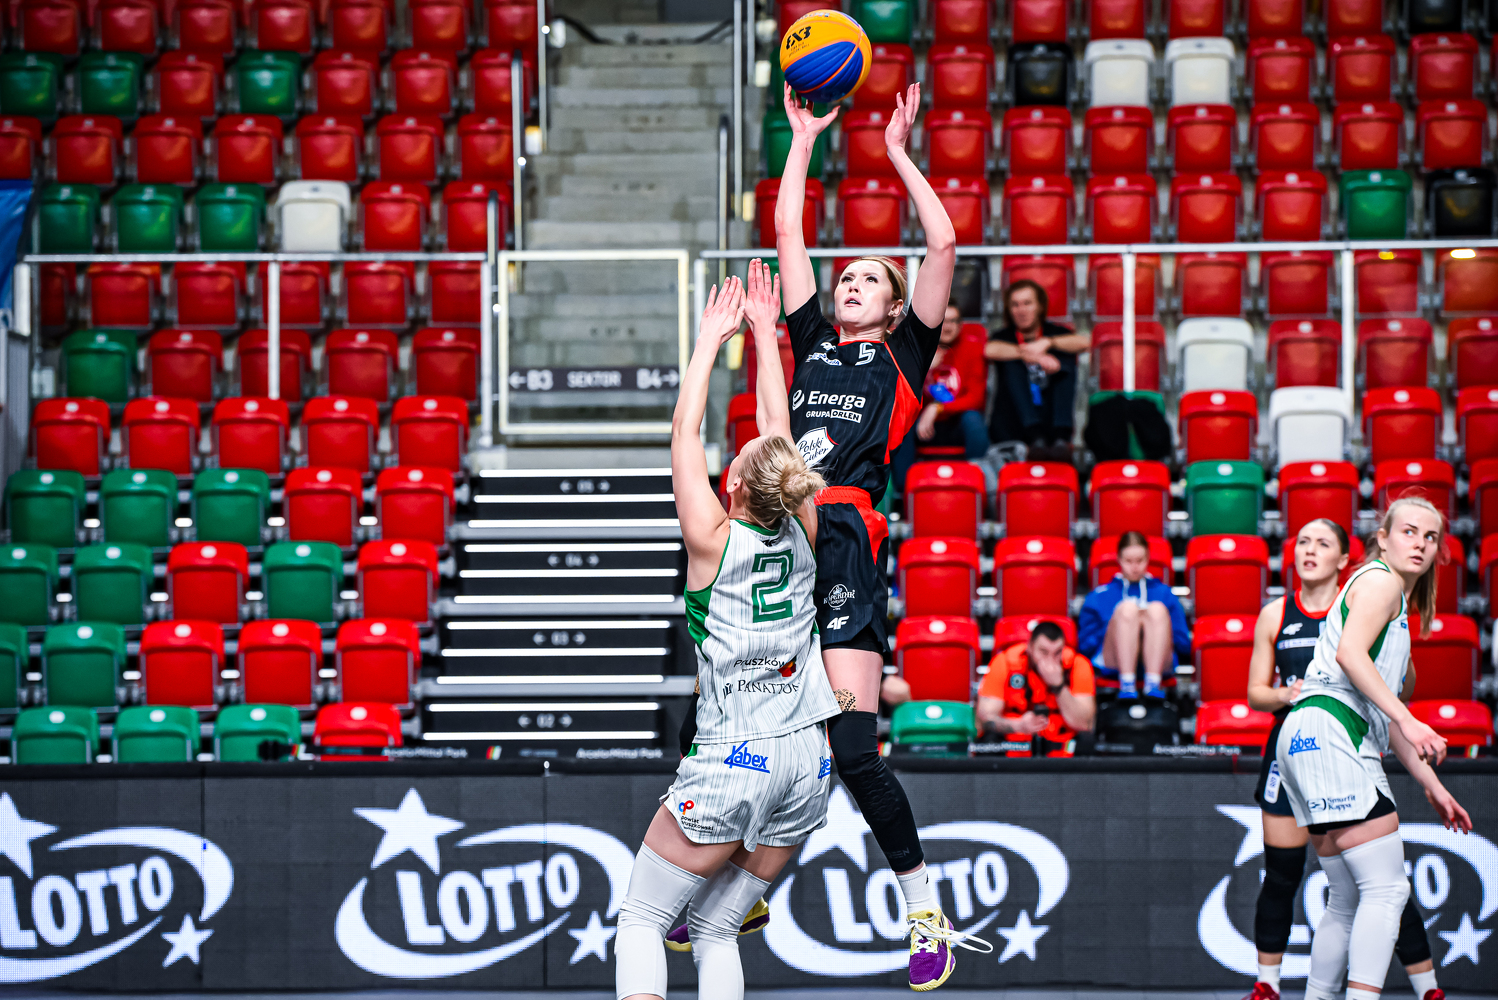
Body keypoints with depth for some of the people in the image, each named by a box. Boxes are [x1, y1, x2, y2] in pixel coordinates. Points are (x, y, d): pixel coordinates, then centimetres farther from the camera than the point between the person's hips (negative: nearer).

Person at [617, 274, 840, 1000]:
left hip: (732, 760, -5)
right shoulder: (801, 536, 2)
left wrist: (712, 339, 8)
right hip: (806, 759, 5)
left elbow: (684, 429, 0)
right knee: (717, 931, 11)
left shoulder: (713, 540, -9)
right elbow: (779, 426, 14)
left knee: (641, 920, 5)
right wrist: (765, 332, 23)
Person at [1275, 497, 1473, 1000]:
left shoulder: (1400, 607, 30)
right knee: (1386, 888, -16)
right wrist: (1407, 719, -23)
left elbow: (1387, 721, 31)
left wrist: (1432, 785, 29)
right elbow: (1349, 653, -18)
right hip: (1328, 730, -10)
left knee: (1348, 901, 10)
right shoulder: (1379, 581, 0)